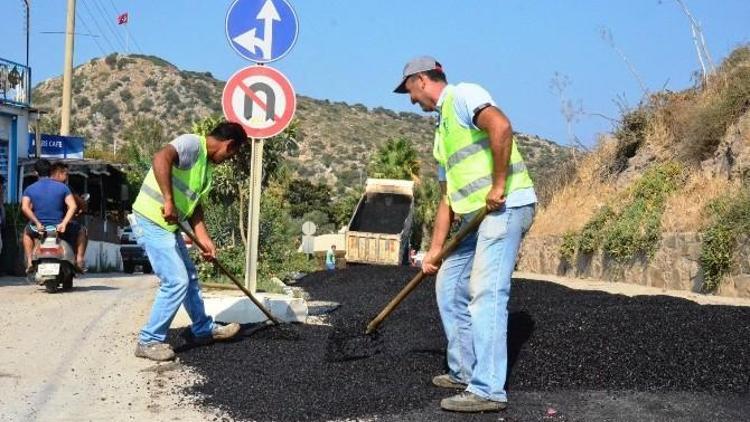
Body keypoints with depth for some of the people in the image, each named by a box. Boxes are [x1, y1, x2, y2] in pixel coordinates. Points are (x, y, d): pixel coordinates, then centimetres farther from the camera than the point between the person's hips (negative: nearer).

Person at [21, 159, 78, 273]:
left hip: (39, 228, 2)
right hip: (60, 227, -1)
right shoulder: (62, 187, -1)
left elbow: (24, 208, -14)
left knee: (27, 231, 38)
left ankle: (29, 262, 26)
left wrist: (37, 223, -12)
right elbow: (73, 206, -13)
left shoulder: (30, 189, 1)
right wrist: (63, 224, -17)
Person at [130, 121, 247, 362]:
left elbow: (195, 205, 18)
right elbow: (161, 158, -35)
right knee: (176, 281, -10)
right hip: (151, 222, -10)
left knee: (189, 277, 20)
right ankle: (149, 341, 2)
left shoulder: (207, 165, 14)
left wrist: (204, 239, 8)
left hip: (168, 226, 10)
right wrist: (169, 202, -36)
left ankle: (204, 329, 37)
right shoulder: (192, 144, -15)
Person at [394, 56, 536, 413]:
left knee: (485, 293, -15)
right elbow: (448, 196, 24)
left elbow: (501, 126, -24)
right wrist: (435, 249, 19)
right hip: (475, 216, 10)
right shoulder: (442, 132, 24)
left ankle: (487, 390, -14)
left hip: (505, 206, -10)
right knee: (449, 286, 14)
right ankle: (464, 372, 22)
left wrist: (498, 186, -22)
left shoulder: (462, 95, -3)